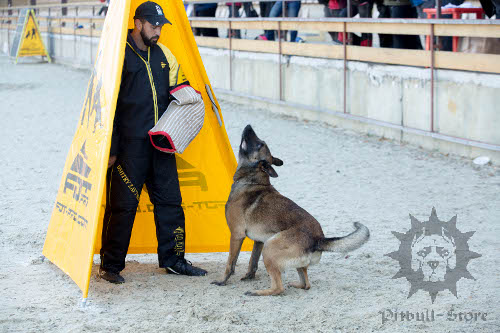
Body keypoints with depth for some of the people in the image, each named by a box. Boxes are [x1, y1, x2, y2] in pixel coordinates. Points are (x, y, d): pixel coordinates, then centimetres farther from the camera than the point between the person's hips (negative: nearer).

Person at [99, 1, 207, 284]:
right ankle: (110, 266, 7)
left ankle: (173, 259, 20)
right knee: (123, 205, -4)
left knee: (170, 201, 9)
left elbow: (177, 87, 27)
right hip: (129, 145, -6)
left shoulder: (164, 54, 12)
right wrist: (111, 149, -13)